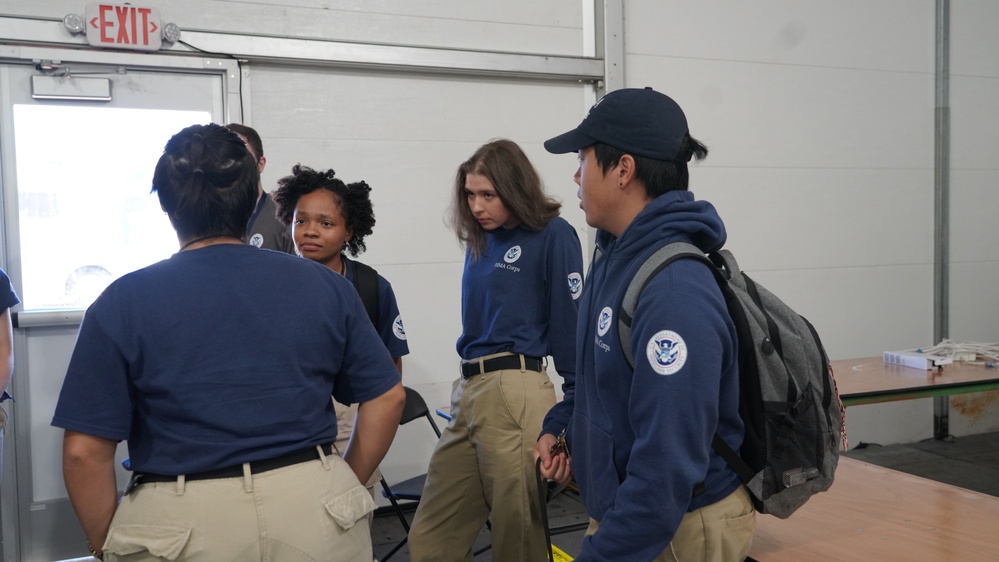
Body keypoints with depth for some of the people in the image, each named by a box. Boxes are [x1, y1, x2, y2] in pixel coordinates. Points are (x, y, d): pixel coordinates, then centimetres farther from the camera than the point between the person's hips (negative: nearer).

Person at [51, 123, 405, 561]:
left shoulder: (123, 302, -4)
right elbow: (387, 398, 5)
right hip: (315, 507, 2)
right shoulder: (324, 284, 2)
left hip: (183, 525, -1)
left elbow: (85, 453, -6)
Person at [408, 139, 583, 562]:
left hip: (514, 392, -7)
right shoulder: (479, 239, 15)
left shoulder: (553, 235, -6)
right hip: (468, 389, 7)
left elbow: (570, 321, -6)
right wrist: (467, 391, 16)